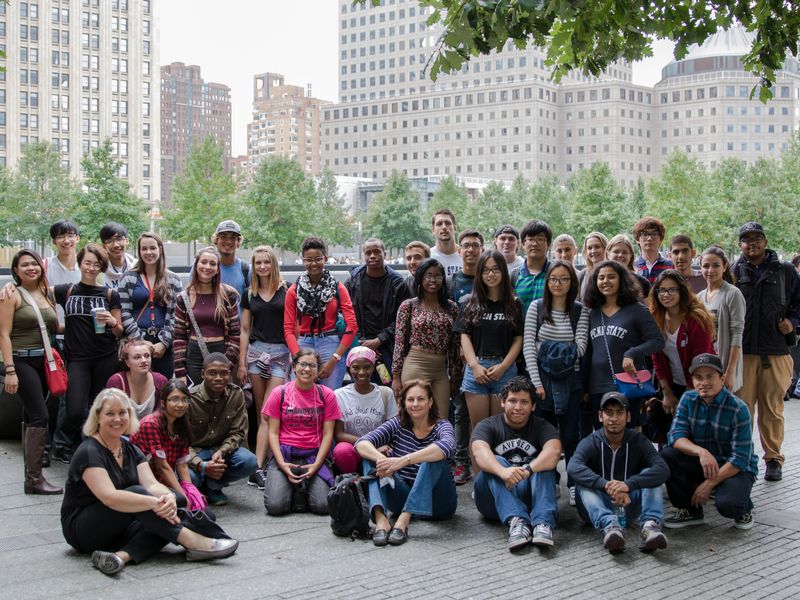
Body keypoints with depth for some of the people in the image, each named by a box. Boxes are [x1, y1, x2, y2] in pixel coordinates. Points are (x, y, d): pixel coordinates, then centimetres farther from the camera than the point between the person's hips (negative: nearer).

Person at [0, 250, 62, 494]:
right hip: (22, 361, -6)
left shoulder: (47, 294, 11)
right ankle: (34, 479, -12)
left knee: (31, 415, 13)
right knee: (40, 416, -14)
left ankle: (31, 466, 20)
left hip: (44, 361, 6)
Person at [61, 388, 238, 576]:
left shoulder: (130, 450, 7)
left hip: (118, 528, 7)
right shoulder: (89, 452, -17)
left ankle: (122, 555, -37)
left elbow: (151, 484, -10)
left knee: (168, 516, -18)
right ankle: (191, 541, -35)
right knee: (135, 493, -31)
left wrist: (168, 497, -33)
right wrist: (154, 502, -42)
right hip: (82, 530, -7)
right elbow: (109, 497, -33)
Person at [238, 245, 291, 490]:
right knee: (261, 412, 6)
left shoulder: (286, 291, 0)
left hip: (281, 353, -3)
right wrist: (241, 363, 9)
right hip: (256, 351, 4)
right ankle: (268, 458, 14)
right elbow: (245, 330, 13)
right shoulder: (249, 294, 11)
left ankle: (257, 467, -14)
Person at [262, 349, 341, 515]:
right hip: (285, 454, 0)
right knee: (275, 506, -21)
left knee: (323, 506, -20)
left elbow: (327, 434, 1)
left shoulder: (326, 394, 4)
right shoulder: (279, 393, 3)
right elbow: (273, 433, 2)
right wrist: (282, 464, -12)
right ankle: (292, 487, 13)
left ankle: (304, 487, 13)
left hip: (314, 455, 0)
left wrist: (316, 464, -12)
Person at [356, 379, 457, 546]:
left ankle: (403, 520, -38)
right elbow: (362, 443, -12)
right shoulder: (397, 425, 4)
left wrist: (403, 460, -42)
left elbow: (447, 446, -31)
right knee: (370, 456, -15)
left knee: (433, 459, -29)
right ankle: (380, 518, -37)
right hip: (404, 499, 3)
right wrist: (381, 459, -35)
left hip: (436, 502, -3)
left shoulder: (441, 426, -5)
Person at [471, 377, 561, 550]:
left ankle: (543, 522, -44)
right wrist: (503, 471, -44)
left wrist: (528, 470, -39)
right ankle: (516, 521, -46)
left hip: (531, 495, 1)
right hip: (495, 501, 0)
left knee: (542, 465, -23)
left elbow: (554, 451, -19)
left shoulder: (542, 427, 4)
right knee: (496, 463, -26)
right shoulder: (487, 426, 2)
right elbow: (479, 451, -22)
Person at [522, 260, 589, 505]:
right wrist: (536, 381, -9)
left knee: (570, 436, 3)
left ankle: (575, 486, 11)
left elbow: (580, 347, -4)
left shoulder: (580, 311, 2)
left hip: (570, 380, 0)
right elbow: (528, 346, -3)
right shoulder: (536, 307, 1)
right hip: (541, 378, 0)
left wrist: (556, 352, -15)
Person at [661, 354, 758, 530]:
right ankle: (690, 511, -1)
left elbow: (740, 457, -20)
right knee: (667, 455, -22)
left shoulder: (738, 409, -18)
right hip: (701, 464, 5)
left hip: (736, 468, -4)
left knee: (727, 504, -34)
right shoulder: (688, 399, -4)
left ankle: (744, 508, 7)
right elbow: (676, 435, -14)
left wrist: (709, 484, -23)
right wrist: (701, 452, -34)